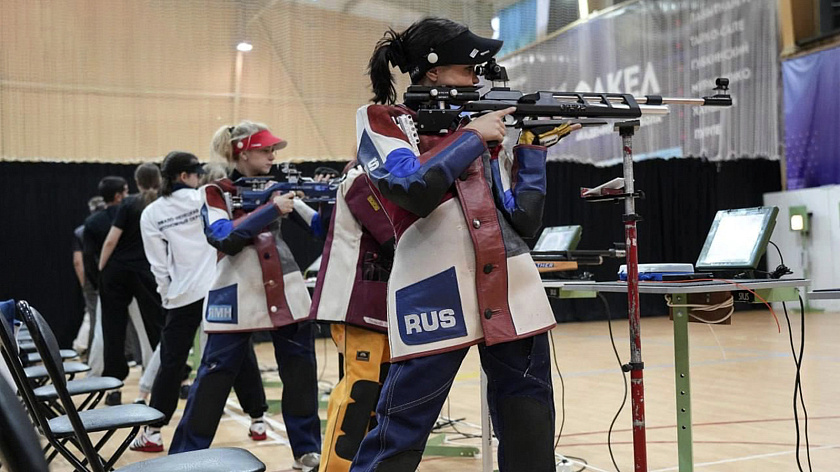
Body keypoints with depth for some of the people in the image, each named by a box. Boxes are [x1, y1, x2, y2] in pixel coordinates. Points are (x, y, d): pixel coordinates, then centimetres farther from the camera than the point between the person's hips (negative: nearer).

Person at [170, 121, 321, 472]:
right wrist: (271, 209, -21)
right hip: (237, 299, -4)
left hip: (287, 295, 4)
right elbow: (224, 239, -18)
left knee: (301, 373, 6)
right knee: (213, 378, -1)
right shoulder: (216, 193, -2)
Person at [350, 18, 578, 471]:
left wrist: (532, 144, 7)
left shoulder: (482, 127, 16)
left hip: (513, 294, 5)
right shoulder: (380, 121, 4)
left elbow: (525, 219, 10)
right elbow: (415, 191, -16)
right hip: (434, 298, -5)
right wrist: (471, 136, -6)